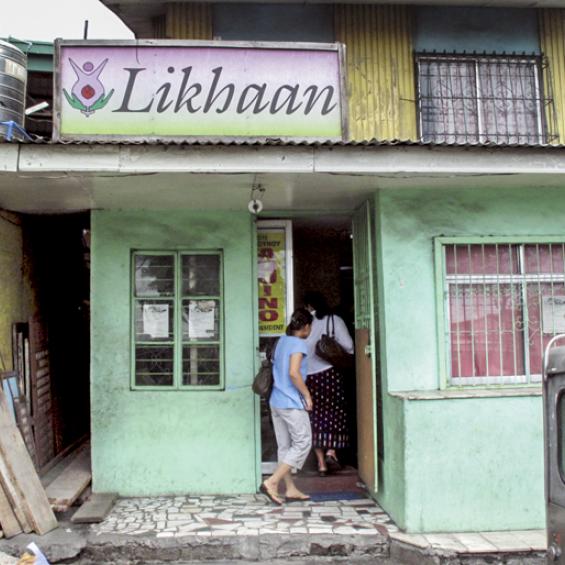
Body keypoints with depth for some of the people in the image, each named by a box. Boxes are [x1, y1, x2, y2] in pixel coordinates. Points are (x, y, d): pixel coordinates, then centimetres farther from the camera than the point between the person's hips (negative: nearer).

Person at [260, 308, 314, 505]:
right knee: (303, 443, 0)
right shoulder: (298, 343, -13)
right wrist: (307, 395, -12)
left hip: (276, 402, 9)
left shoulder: (282, 341, 12)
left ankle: (291, 489, 18)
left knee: (285, 446, 12)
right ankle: (271, 482, -6)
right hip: (292, 403, -9)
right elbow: (293, 373, -24)